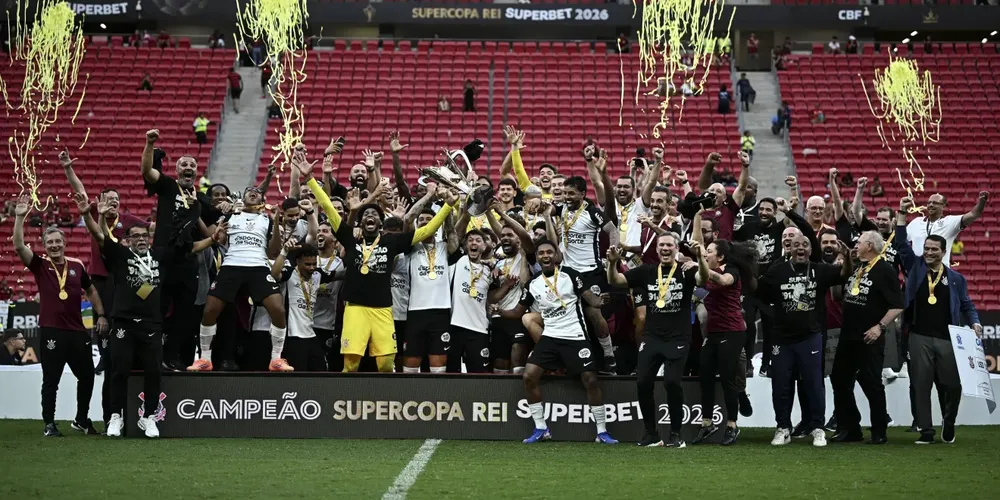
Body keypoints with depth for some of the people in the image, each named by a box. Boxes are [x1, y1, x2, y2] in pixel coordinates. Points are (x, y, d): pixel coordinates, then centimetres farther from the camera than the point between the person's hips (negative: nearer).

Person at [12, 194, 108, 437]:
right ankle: (49, 424, 11)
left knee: (87, 376, 11)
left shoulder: (77, 265, 8)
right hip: (51, 331, -4)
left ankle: (82, 419, 27)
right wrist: (20, 217, -23)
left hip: (77, 331, 4)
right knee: (51, 380, 1)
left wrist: (101, 315, 13)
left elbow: (91, 291, 20)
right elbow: (19, 246, -14)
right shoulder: (40, 265, 0)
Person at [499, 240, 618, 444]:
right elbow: (517, 312, 13)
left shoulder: (570, 275, -4)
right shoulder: (533, 285, 7)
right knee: (529, 376, -9)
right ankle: (541, 429, 2)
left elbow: (590, 298, -8)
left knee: (590, 380, -7)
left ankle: (602, 432, 6)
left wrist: (601, 301, -30)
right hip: (549, 337, 4)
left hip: (575, 337, -4)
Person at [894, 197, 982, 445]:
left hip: (947, 339, 0)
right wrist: (902, 215, -7)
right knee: (921, 385, 0)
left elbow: (966, 304, 15)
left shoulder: (955, 277, 10)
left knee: (951, 384, 3)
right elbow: (902, 245, 0)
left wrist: (974, 323, -2)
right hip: (919, 337, 0)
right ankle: (926, 430, 6)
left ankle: (949, 424, 26)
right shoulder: (915, 267, 8)